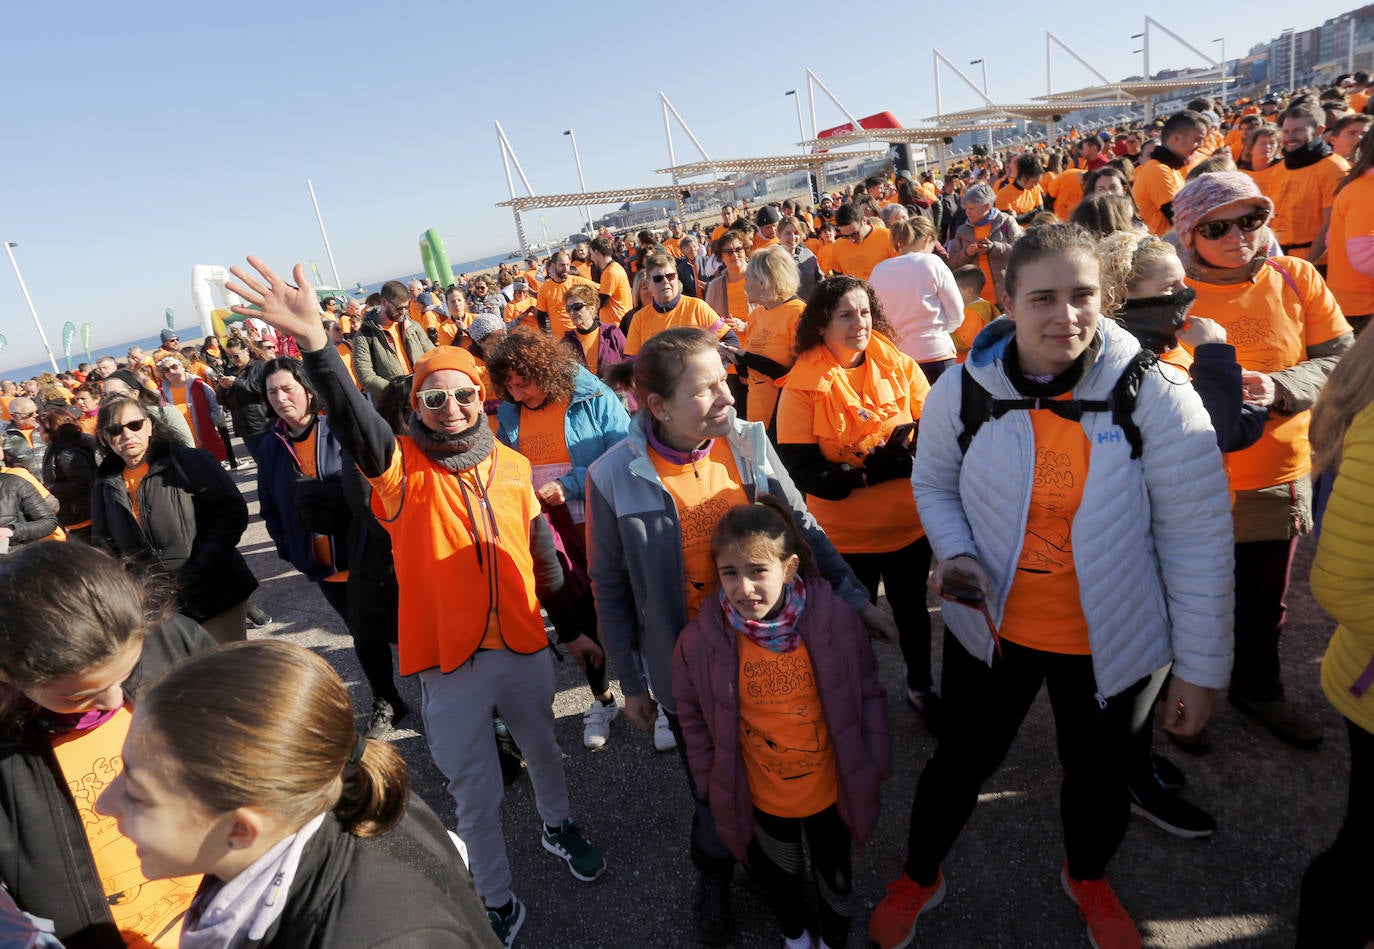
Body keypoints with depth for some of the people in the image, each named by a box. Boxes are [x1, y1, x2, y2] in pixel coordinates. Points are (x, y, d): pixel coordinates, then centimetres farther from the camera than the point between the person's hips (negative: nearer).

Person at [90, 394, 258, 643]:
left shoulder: (188, 461, -7)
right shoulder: (104, 486, 9)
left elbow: (233, 512, -10)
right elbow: (104, 546, 16)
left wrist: (199, 568, -14)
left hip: (214, 594, -4)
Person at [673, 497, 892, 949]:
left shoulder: (835, 618, -23)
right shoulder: (702, 640, -23)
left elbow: (868, 693, -7)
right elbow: (694, 717, -5)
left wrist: (874, 766, -4)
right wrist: (712, 781, 0)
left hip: (833, 788, 0)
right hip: (763, 797, 0)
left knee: (836, 875, 24)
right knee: (780, 875, 26)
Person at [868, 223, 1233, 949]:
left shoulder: (1155, 395, -19)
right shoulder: (963, 390, -14)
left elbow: (1197, 539, -13)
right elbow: (933, 483, 3)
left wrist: (1200, 666, -8)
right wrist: (957, 554, -16)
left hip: (1111, 642, 0)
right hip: (991, 628, 1)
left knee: (1098, 774, 25)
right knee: (961, 762, 20)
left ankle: (1087, 878, 60)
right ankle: (918, 878, 50)